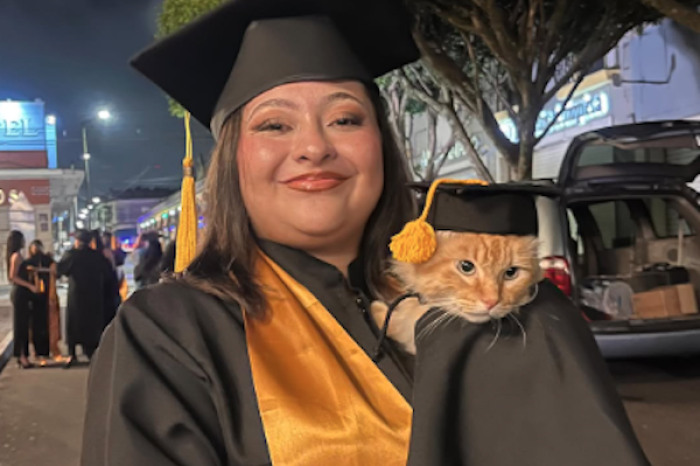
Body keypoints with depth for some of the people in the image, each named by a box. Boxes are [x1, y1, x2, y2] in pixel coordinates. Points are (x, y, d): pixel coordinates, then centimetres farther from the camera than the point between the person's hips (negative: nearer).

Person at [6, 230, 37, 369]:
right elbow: (13, 276, -20)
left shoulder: (15, 255, 14)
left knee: (21, 325, 12)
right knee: (21, 325, -5)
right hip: (20, 293, -9)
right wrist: (30, 285, -22)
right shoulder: (17, 255, -14)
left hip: (20, 293, 9)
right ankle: (22, 357, -1)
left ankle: (21, 356, 17)